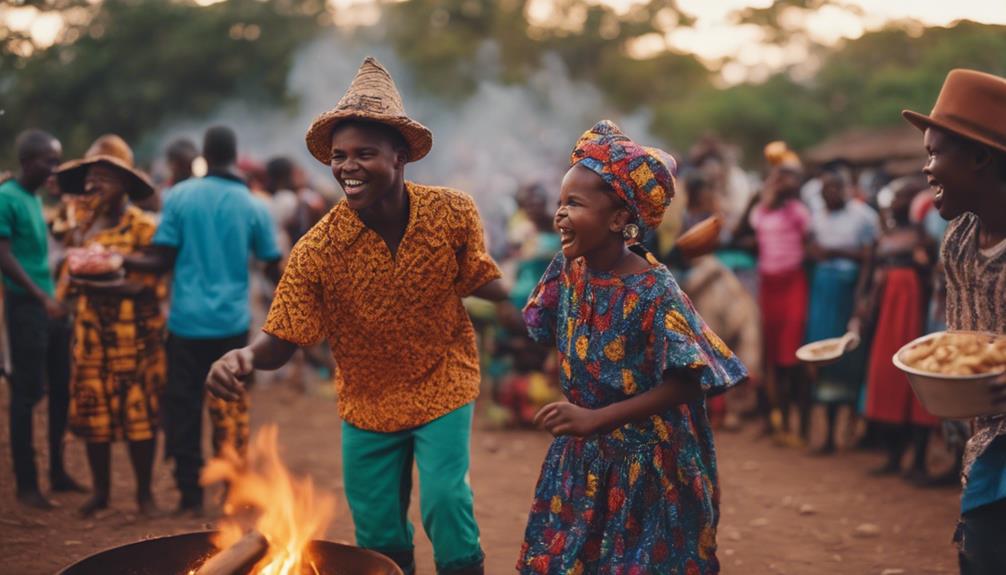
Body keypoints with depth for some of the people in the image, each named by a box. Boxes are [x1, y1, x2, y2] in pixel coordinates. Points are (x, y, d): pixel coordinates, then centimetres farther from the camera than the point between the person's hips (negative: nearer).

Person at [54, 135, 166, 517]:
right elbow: (71, 270, 21)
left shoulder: (141, 225, -5)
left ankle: (144, 491, 11)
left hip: (133, 333, -5)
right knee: (92, 410, 5)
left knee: (139, 411, -1)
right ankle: (101, 490, 18)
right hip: (91, 331, 5)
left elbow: (152, 281, -10)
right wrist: (77, 277, -1)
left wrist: (115, 284, -23)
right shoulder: (83, 223, 13)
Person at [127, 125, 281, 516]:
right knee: (231, 410, 10)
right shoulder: (254, 207, 0)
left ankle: (190, 494, 11)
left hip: (186, 322, -1)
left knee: (183, 408, 8)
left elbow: (162, 260, -6)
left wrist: (121, 260, 5)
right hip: (232, 323, 1)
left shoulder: (180, 196, -2)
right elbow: (273, 268, 7)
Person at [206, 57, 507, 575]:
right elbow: (281, 341, -16)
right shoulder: (315, 252, -20)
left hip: (442, 385, -1)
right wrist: (245, 356, -36)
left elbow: (480, 283, 0)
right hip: (367, 401, 1)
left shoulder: (454, 213, -17)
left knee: (446, 504, -12)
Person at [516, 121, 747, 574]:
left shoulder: (653, 292, -21)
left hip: (646, 463, -6)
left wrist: (596, 419, -25)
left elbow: (684, 384, -22)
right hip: (582, 454, 6)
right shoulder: (567, 270, -3)